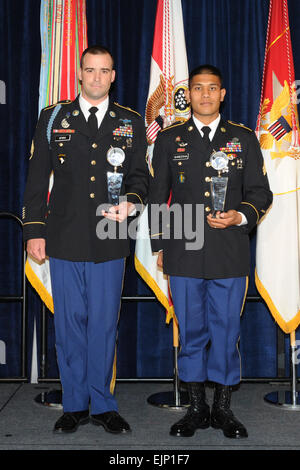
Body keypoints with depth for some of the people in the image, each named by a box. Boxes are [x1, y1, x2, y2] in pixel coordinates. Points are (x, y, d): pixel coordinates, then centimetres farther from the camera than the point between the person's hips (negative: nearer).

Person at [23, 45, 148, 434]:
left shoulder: (131, 123, 10)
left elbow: (139, 175, 11)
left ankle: (102, 405, 21)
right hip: (64, 239, 0)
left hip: (110, 241, 0)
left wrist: (130, 202, -11)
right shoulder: (53, 118, 8)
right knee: (69, 322, 7)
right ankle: (74, 405, 21)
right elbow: (37, 179, 6)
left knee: (104, 324, 6)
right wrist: (34, 231, 1)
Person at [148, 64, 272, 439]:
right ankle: (197, 408, 22)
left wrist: (240, 216, -12)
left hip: (229, 254, 0)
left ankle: (223, 408, 22)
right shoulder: (169, 139, 10)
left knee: (226, 330, 6)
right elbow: (156, 196, 11)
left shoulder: (244, 138, 9)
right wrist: (160, 246, 7)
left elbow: (260, 193, 9)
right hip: (183, 254, 0)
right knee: (191, 331, 7)